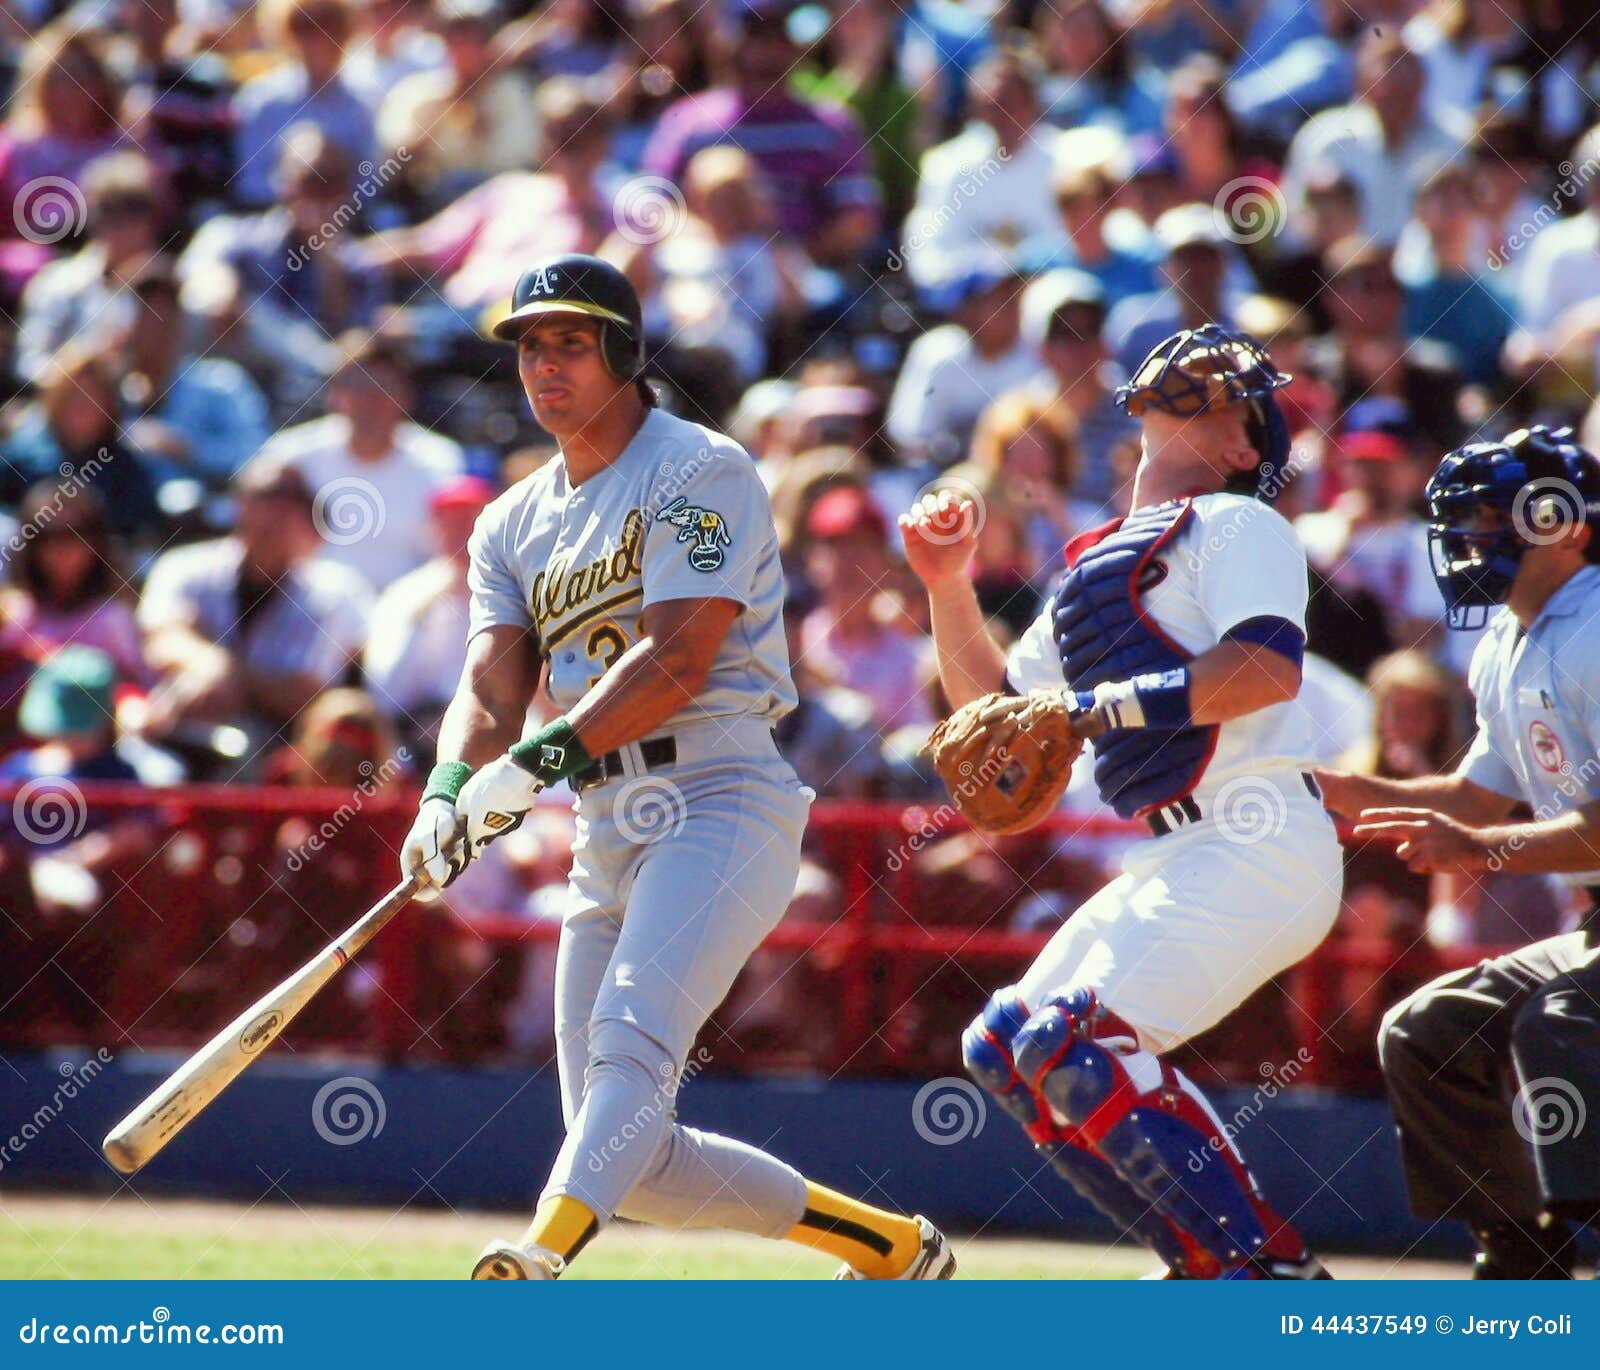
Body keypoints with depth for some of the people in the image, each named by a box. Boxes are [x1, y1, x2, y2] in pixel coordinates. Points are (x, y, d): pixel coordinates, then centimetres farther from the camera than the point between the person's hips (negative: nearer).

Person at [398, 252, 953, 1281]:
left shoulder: (699, 473, -2)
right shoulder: (514, 526, 19)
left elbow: (678, 661, -14)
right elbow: (492, 691, 5)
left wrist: (537, 763, -24)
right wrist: (449, 795, -17)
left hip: (720, 805, -8)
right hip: (609, 837, 8)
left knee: (632, 1034, -30)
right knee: (627, 1161, 2)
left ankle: (533, 1268, -51)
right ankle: (885, 1244, 17)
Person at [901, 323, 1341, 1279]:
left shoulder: (1234, 525, 0)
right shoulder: (1092, 571, 25)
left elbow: (1271, 664, -18)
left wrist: (1109, 708, -20)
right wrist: (949, 587, 15)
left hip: (1260, 849, -9)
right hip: (1171, 867, 9)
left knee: (1077, 1044, -22)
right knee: (1008, 1049, 9)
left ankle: (1269, 1268, -18)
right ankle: (1210, 1268, 7)